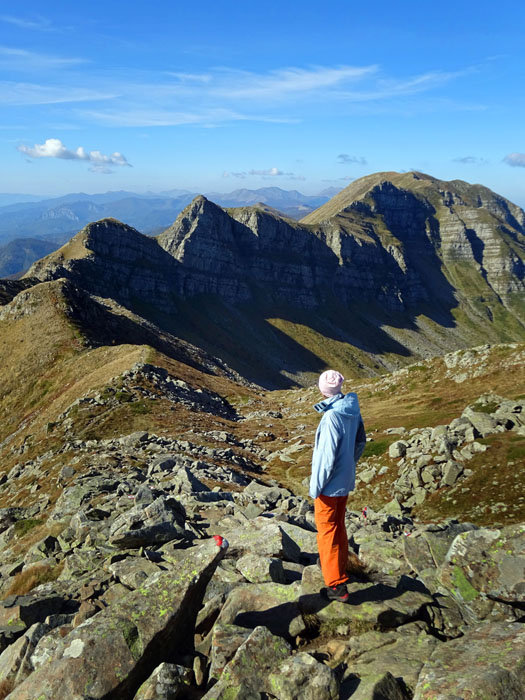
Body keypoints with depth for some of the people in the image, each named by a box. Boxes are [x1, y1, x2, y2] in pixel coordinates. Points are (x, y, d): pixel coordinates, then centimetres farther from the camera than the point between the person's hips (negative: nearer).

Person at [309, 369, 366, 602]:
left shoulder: (331, 417, -28)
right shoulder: (353, 410, -4)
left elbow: (326, 457, -25)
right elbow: (360, 441, 9)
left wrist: (315, 487, -14)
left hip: (329, 485, -8)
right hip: (346, 481, 8)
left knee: (327, 532, 5)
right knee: (339, 527, 24)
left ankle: (337, 586, 13)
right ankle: (338, 566, 42)